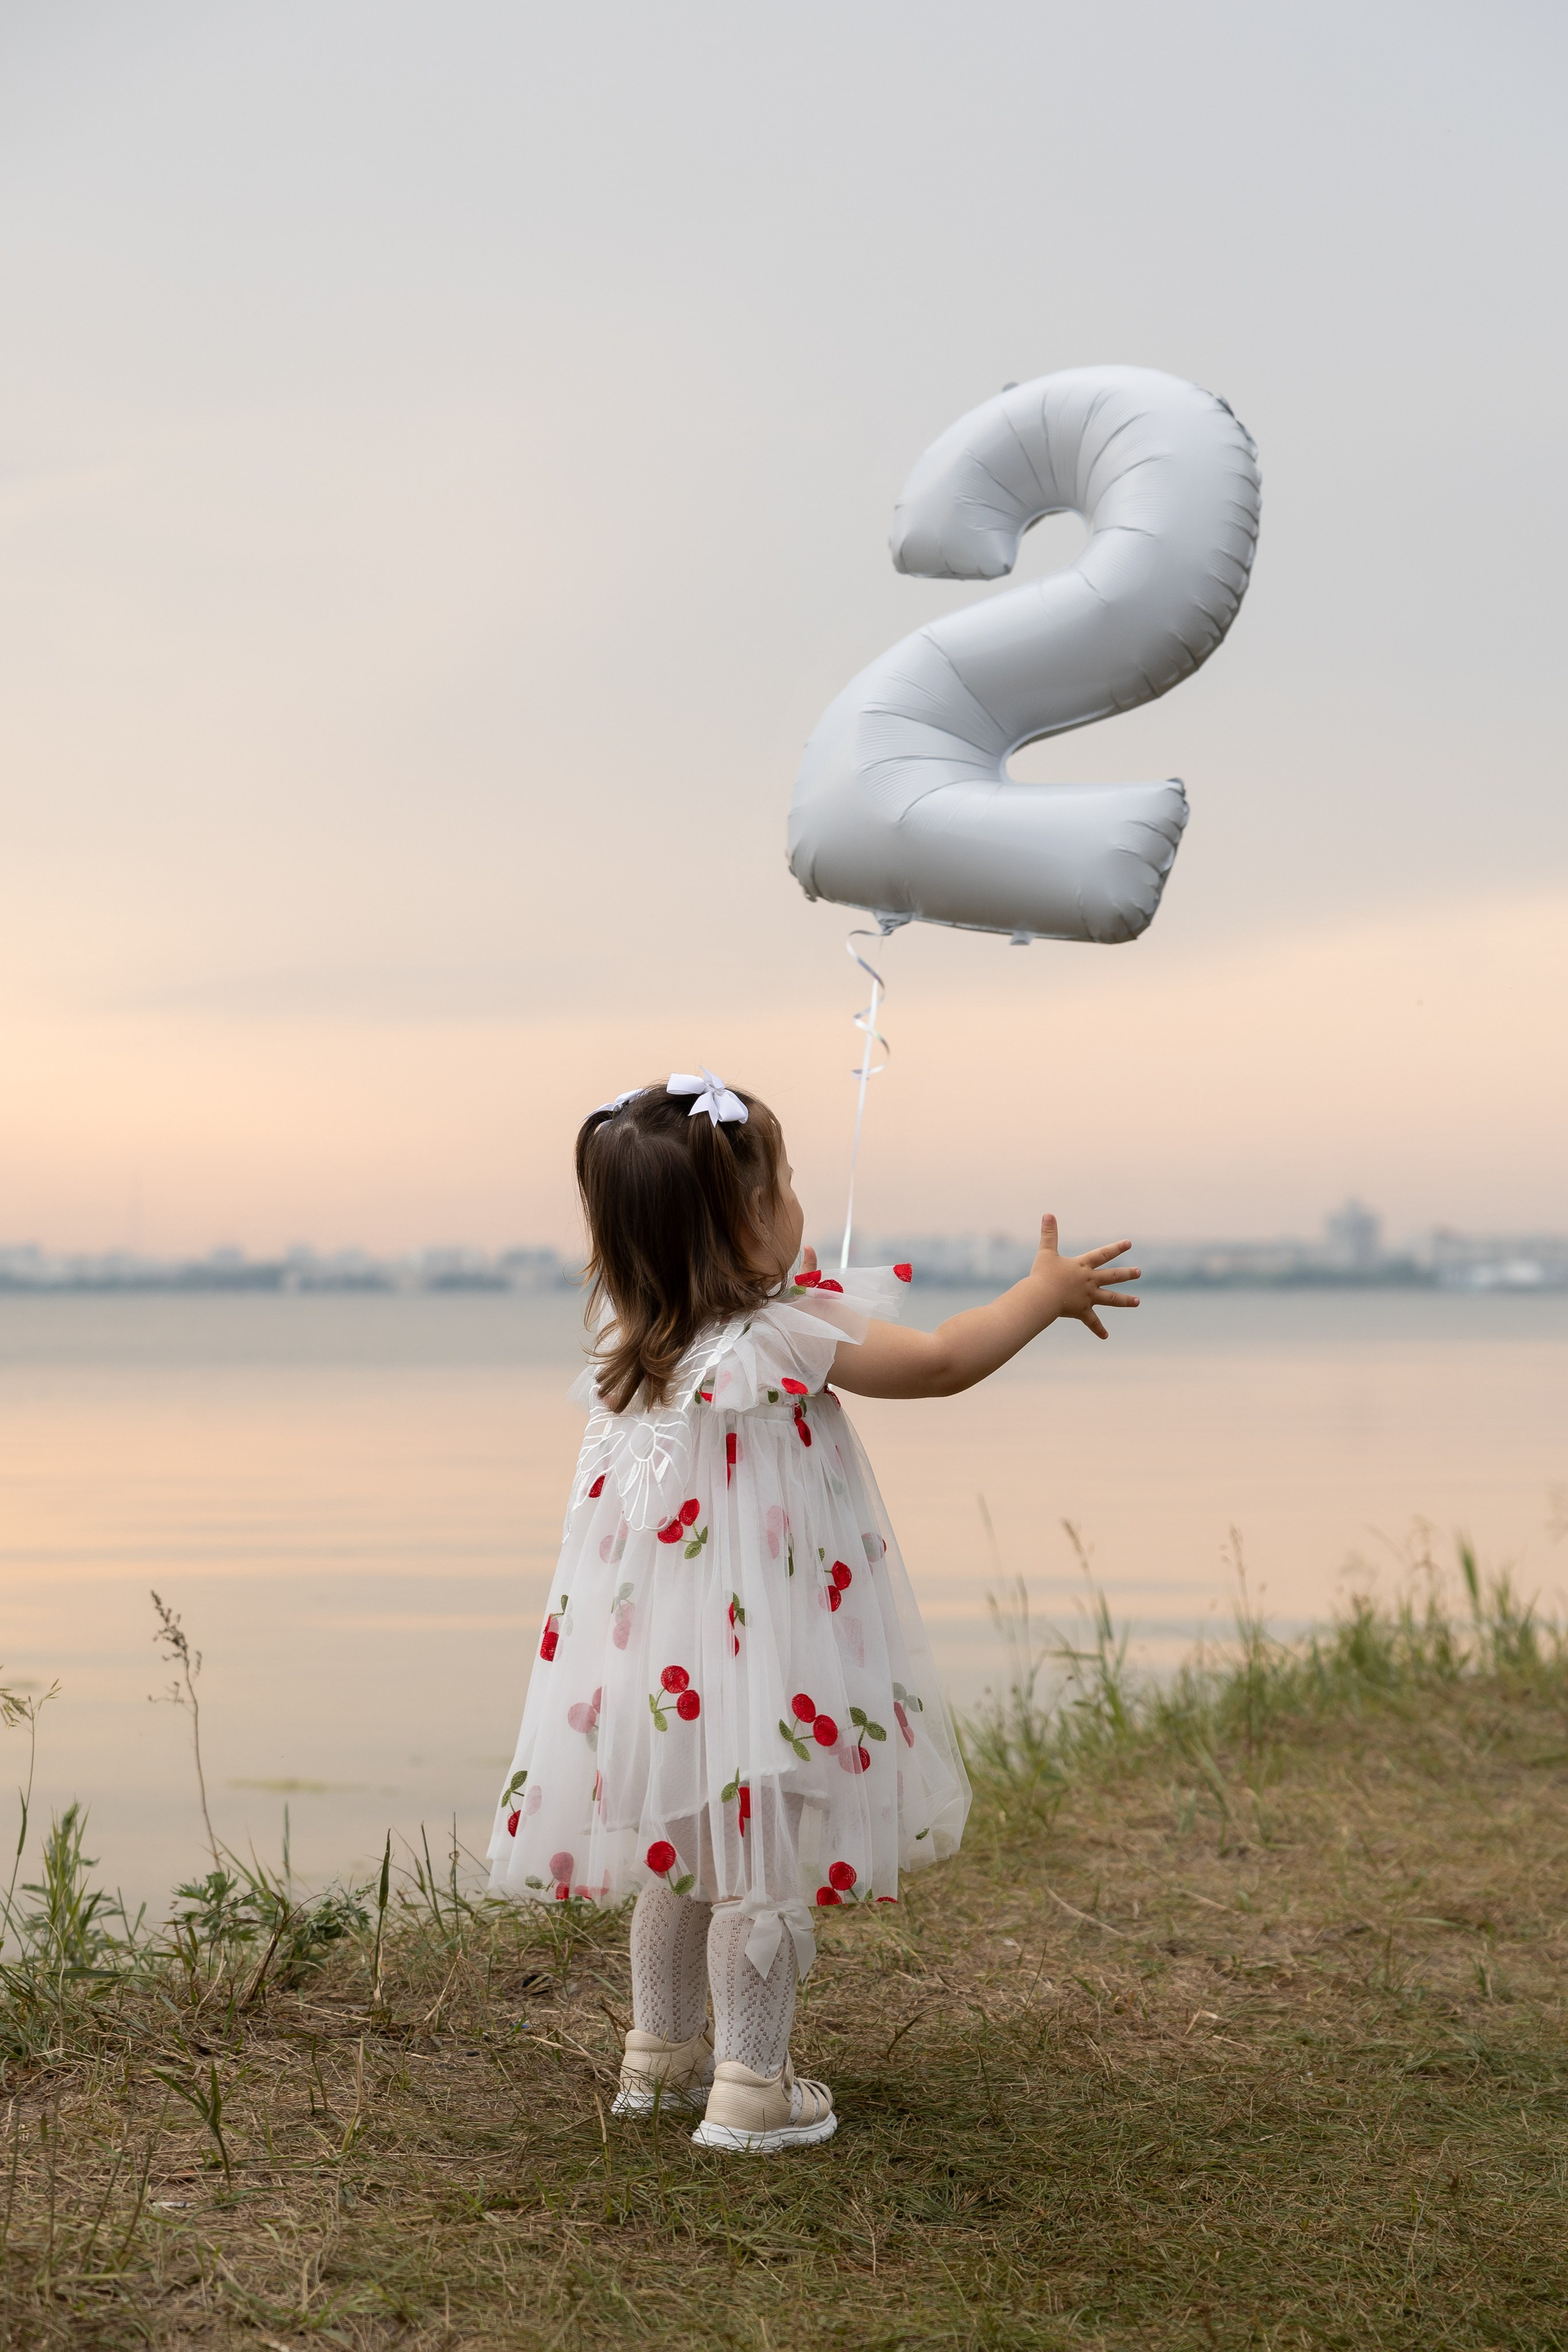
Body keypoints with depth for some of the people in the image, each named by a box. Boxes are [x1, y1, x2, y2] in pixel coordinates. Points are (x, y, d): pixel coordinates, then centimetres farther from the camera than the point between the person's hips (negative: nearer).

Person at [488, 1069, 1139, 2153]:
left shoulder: (635, 1343, 3)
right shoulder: (785, 1340, -18)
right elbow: (942, 1363, -12)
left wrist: (812, 1303, 32)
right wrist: (1046, 1292, 1)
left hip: (654, 1652, 8)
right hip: (754, 1655, -8)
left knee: (689, 1854, 22)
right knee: (766, 1865, 3)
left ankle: (662, 2053, 33)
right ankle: (751, 2089, 11)